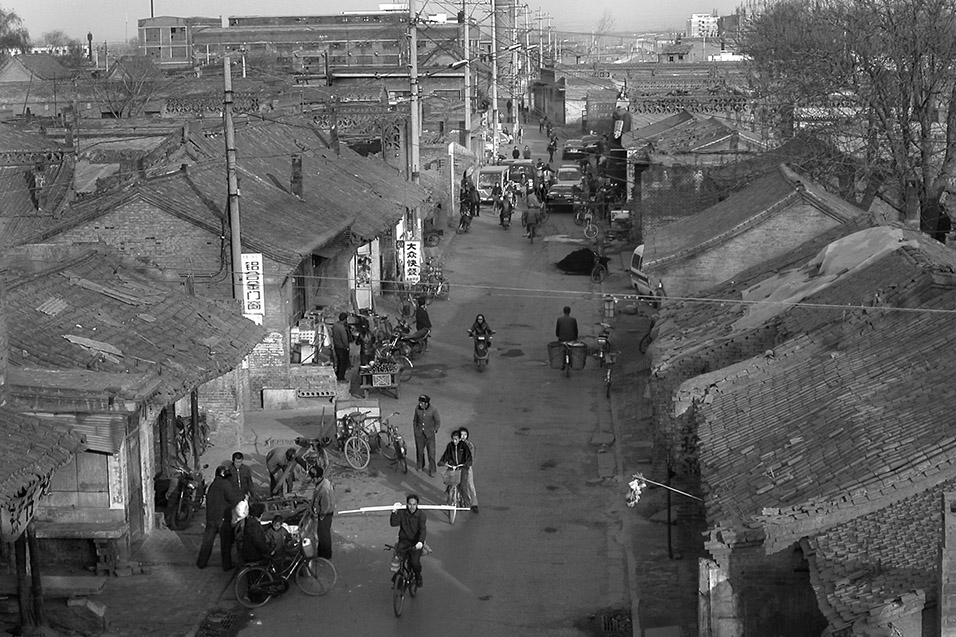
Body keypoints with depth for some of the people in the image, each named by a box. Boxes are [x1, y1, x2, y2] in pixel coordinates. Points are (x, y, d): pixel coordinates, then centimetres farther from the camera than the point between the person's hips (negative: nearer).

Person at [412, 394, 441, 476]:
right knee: (419, 451, 15)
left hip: (429, 435, -3)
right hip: (419, 434, 3)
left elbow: (438, 422, -2)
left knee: (431, 453, -3)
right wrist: (415, 429, 8)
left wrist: (434, 430, -4)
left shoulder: (433, 410, -16)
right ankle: (420, 466, 38)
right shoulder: (417, 409, -7)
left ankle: (432, 471, 7)